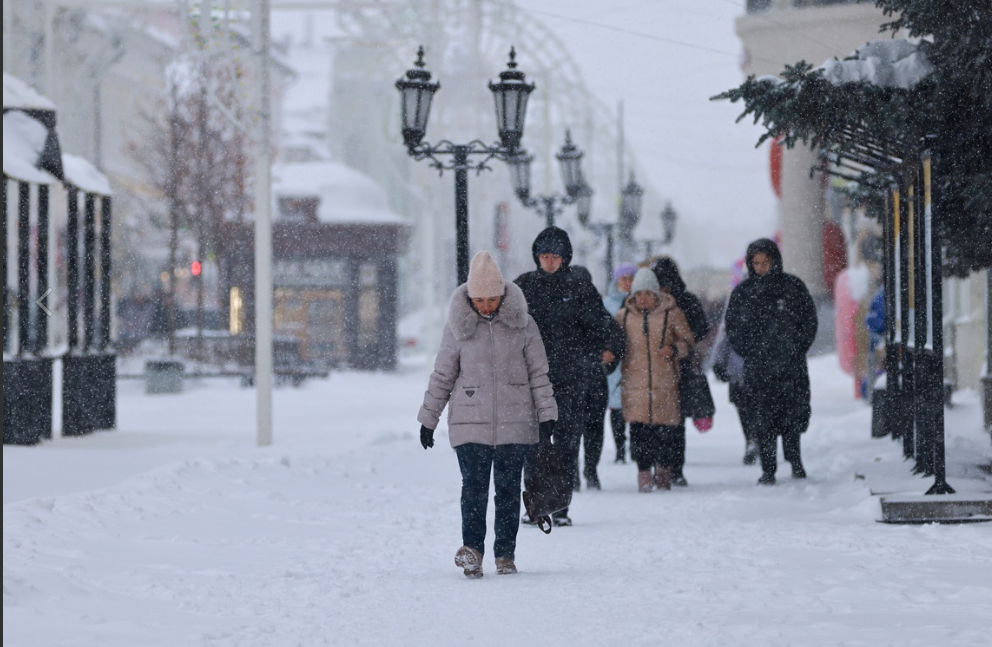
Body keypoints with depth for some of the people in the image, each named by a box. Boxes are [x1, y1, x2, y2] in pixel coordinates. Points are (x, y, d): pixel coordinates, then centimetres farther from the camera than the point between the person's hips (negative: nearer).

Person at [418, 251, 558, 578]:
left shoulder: (522, 324, 2)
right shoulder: (457, 327, 2)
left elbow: (539, 374, 7)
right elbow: (442, 376, 9)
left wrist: (546, 414, 0)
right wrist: (428, 419, 11)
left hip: (514, 423, 1)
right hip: (470, 424, -1)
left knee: (508, 489, 4)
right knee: (474, 485, -14)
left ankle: (505, 555, 10)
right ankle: (472, 548, -21)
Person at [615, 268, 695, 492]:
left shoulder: (671, 314, 3)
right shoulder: (624, 316, 8)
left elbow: (688, 341, 7)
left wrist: (674, 349, -13)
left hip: (665, 382, -1)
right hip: (635, 381, 1)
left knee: (666, 427, 1)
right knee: (639, 429, -7)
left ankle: (664, 469, 19)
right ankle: (644, 472, 0)